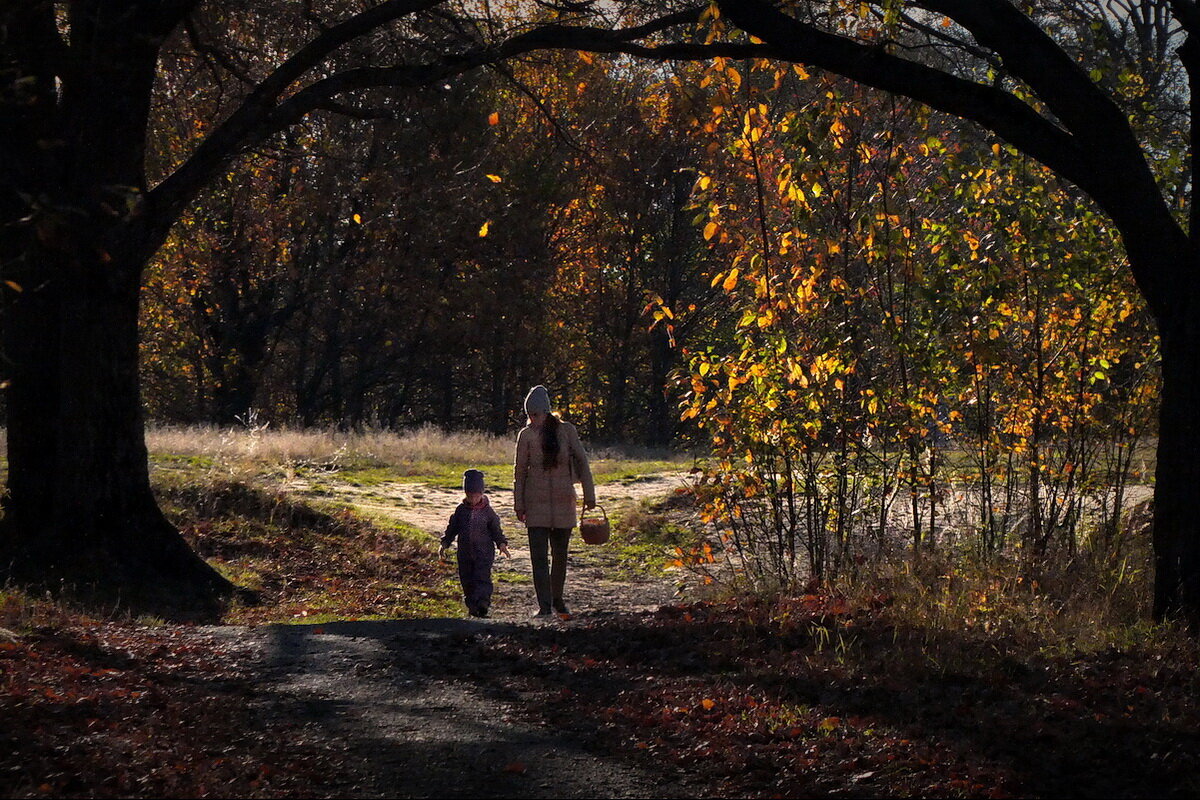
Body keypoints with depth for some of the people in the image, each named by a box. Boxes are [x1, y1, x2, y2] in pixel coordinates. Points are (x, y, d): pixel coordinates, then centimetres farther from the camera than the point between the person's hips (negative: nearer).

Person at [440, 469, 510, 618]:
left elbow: (496, 529, 6)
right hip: (465, 552, 3)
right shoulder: (461, 510, 7)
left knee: (482, 577, -16)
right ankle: (471, 606, 15)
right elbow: (452, 528, 14)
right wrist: (445, 543, 6)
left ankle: (482, 601, -23)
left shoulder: (487, 511, 1)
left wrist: (501, 543, -8)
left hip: (484, 551, -3)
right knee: (467, 580, 5)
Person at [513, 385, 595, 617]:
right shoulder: (526, 435, -1)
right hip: (536, 502, -1)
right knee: (539, 556, -7)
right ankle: (544, 604, -7)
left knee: (560, 554, 9)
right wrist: (519, 504, 4)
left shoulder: (566, 431, -1)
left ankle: (557, 598, 25)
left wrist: (589, 493, 2)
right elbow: (520, 471, 5)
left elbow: (582, 461, 5)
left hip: (563, 501, 1)